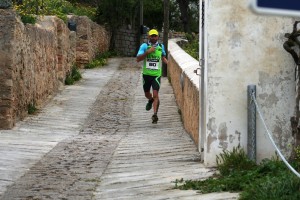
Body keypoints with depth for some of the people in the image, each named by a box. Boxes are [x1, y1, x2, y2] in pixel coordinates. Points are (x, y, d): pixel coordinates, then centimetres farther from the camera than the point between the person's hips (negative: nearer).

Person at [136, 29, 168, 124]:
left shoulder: (161, 46, 4)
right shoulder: (144, 46, -6)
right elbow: (138, 59, -16)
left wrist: (168, 63, 5)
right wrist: (147, 52, -26)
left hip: (156, 74, -1)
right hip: (146, 74, 1)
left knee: (155, 94, -14)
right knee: (147, 94, 17)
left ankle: (155, 114, -14)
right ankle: (151, 100, 52)